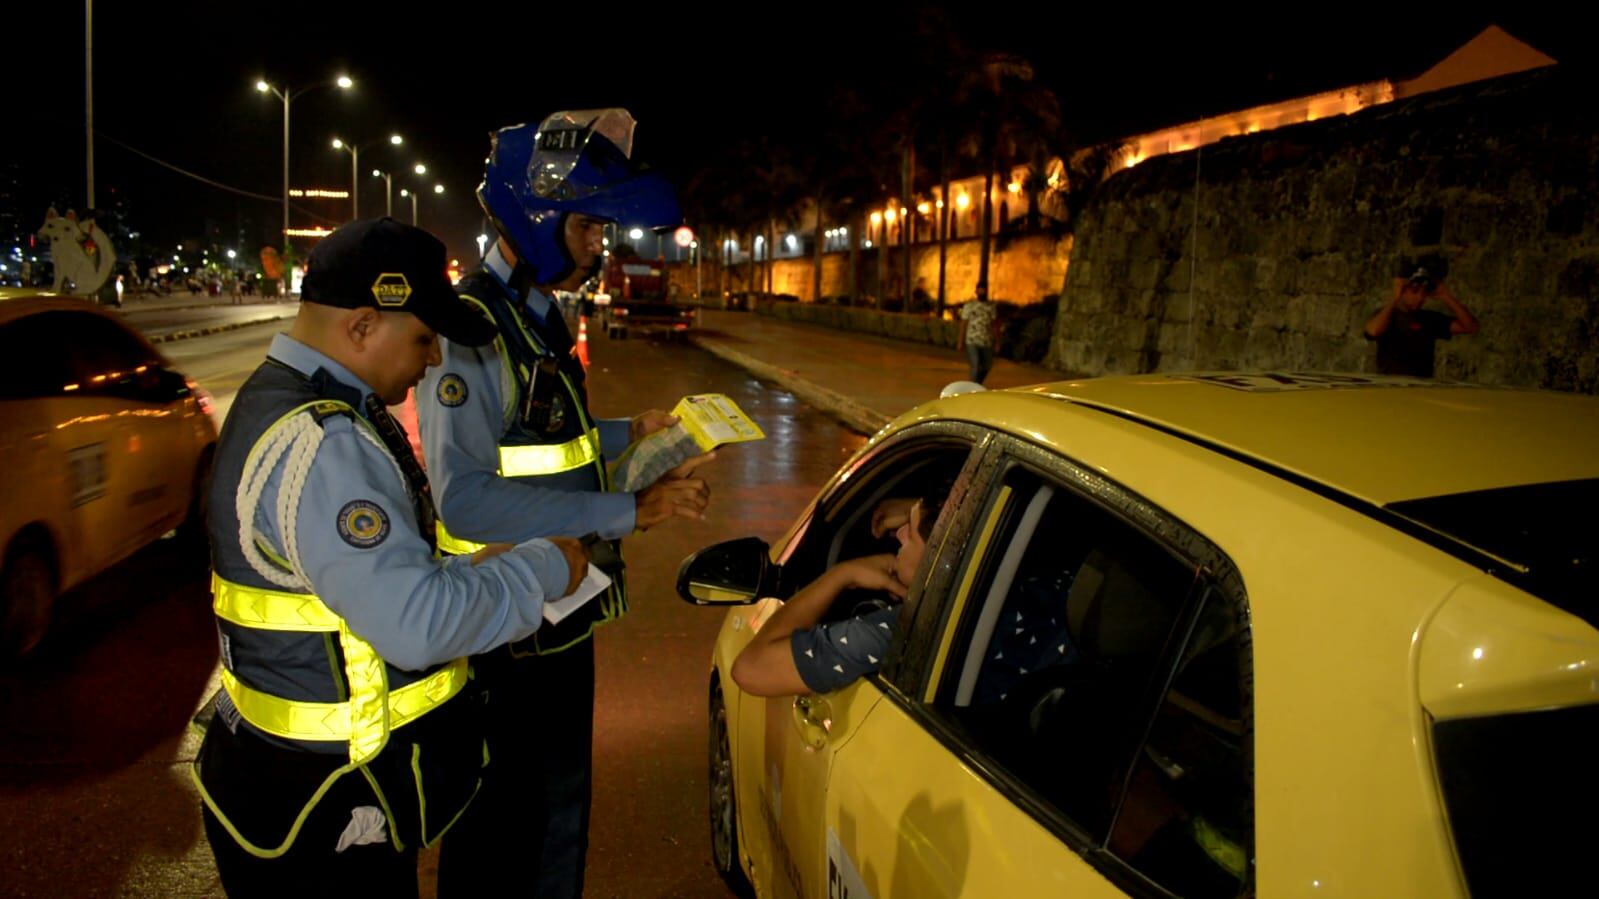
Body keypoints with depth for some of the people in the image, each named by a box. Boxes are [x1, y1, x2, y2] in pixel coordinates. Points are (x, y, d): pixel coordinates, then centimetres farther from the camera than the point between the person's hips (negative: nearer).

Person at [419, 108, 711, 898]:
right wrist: (630, 512, -30)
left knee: (560, 802, 25)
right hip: (506, 635, -9)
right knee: (501, 831, 11)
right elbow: (468, 499, -31)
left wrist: (629, 434, 8)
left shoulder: (539, 318, 7)